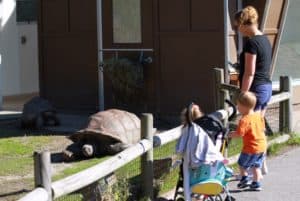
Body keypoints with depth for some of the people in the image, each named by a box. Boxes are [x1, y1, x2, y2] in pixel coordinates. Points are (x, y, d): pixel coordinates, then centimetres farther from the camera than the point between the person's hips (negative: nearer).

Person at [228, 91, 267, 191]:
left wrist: (231, 134, -11)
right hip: (262, 146, 7)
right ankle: (256, 183, 20)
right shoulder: (259, 115, 1)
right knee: (256, 165, 18)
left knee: (242, 163, 15)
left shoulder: (244, 120, -23)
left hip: (251, 148, -7)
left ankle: (244, 179, 16)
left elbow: (239, 133, -28)